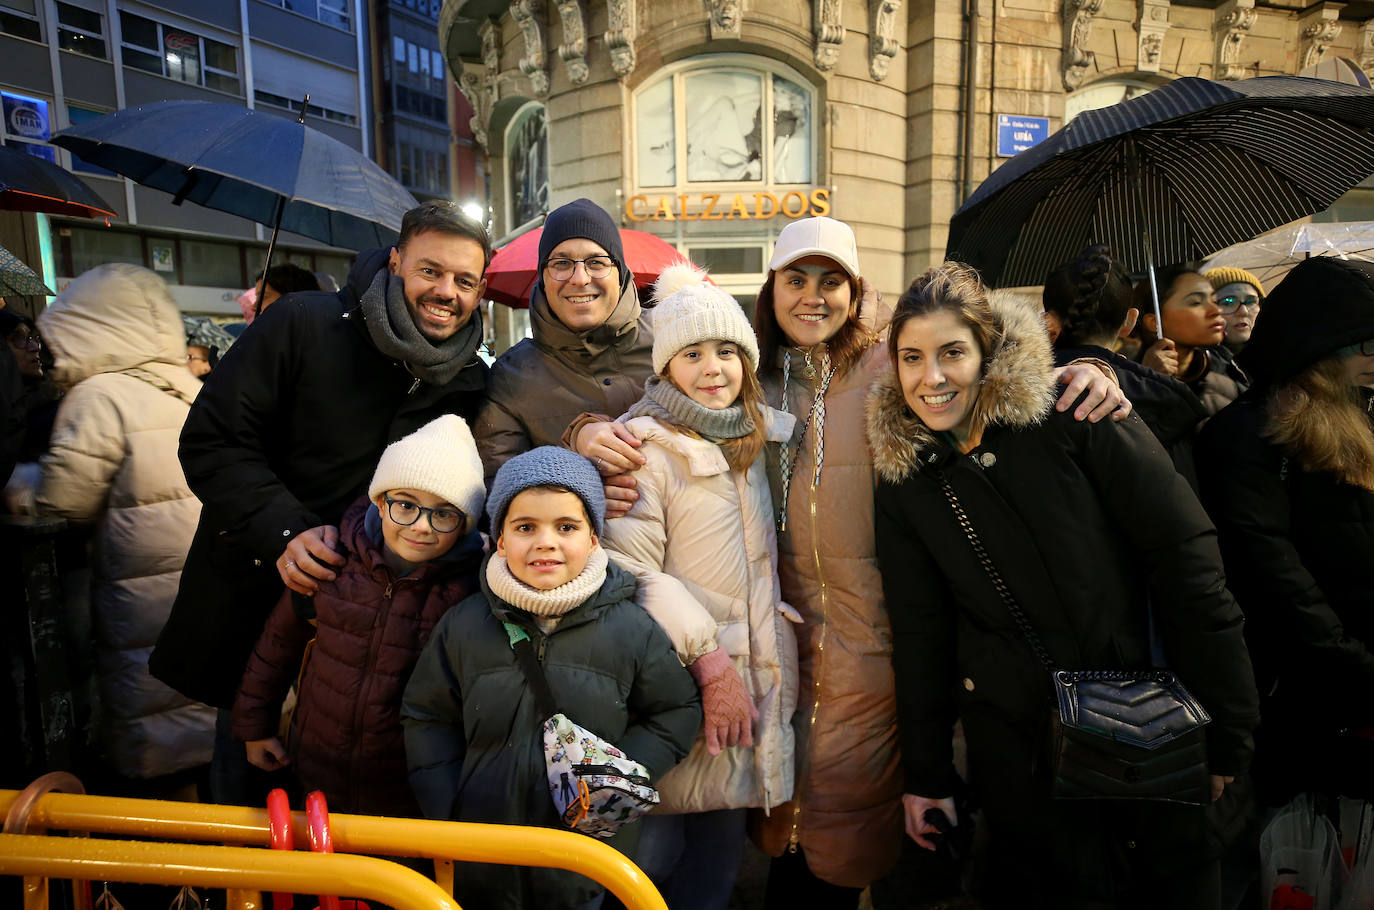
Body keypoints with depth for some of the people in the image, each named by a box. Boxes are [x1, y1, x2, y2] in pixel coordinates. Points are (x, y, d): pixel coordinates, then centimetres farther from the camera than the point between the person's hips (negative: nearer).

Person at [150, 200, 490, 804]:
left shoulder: (472, 385, -1)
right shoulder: (305, 324, -11)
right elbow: (211, 441, -10)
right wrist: (283, 532, -21)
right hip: (253, 602, -1)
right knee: (245, 793, 17)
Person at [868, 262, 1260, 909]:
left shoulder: (1071, 412, -11)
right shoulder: (901, 479, -2)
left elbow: (1184, 556, -10)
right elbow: (920, 630, 3)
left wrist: (1225, 729, -10)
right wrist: (925, 773, 5)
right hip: (1013, 744, 1)